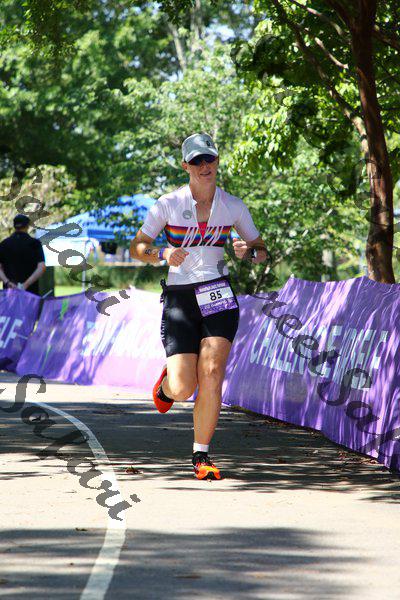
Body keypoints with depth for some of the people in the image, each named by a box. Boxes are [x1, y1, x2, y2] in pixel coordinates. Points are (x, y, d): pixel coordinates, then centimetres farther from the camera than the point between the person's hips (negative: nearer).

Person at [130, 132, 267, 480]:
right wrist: (163, 254, -17)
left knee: (211, 374, -17)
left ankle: (201, 456, -6)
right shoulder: (168, 204, -1)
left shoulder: (233, 206, 5)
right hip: (179, 298, -1)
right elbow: (137, 247, 3)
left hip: (219, 296, 1)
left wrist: (248, 252, -10)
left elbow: (262, 250, 13)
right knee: (183, 389, -10)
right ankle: (166, 382, 30)